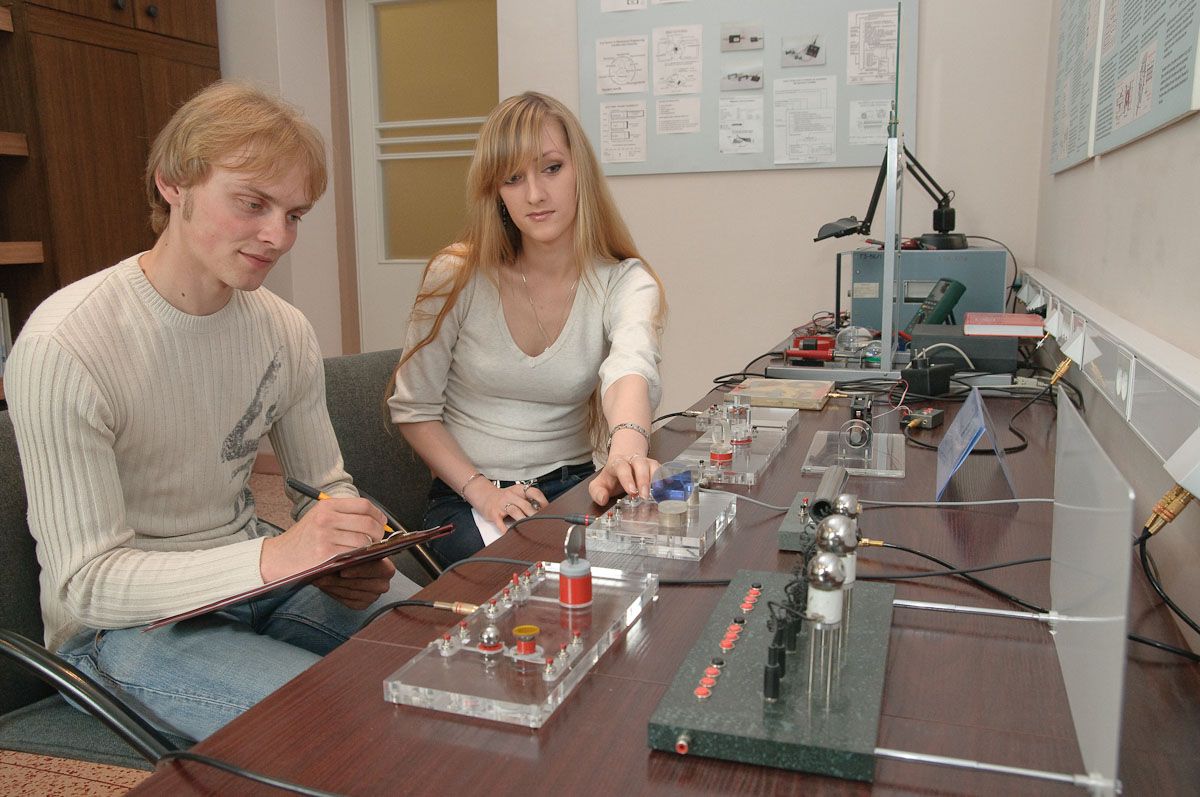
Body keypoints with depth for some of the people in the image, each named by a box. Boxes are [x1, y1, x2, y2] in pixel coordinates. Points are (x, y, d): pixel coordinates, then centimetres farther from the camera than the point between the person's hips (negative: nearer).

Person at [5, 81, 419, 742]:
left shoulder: (286, 332, -2)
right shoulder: (62, 346, -21)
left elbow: (325, 483, 7)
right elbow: (84, 582, -21)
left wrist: (353, 551, -18)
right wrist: (275, 555, -36)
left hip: (259, 573, 6)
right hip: (123, 623, -5)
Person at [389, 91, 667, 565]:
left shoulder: (625, 283, -8)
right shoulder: (457, 275, -8)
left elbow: (631, 368, -32)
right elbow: (413, 409, -1)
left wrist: (628, 448, -55)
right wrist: (482, 491, -15)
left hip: (571, 488, 2)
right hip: (467, 497, -2)